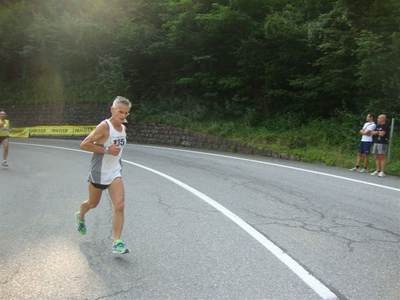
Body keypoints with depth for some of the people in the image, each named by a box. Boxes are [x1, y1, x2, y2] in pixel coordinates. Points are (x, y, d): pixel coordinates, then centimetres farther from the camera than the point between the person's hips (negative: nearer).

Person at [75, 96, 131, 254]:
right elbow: (84, 145, -23)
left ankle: (117, 242, -3)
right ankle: (80, 217, 53)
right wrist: (107, 150, -26)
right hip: (98, 173, -5)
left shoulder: (123, 127, 5)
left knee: (120, 206, -10)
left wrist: (116, 151, 10)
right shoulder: (104, 126, -18)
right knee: (92, 203, 18)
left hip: (114, 173, 5)